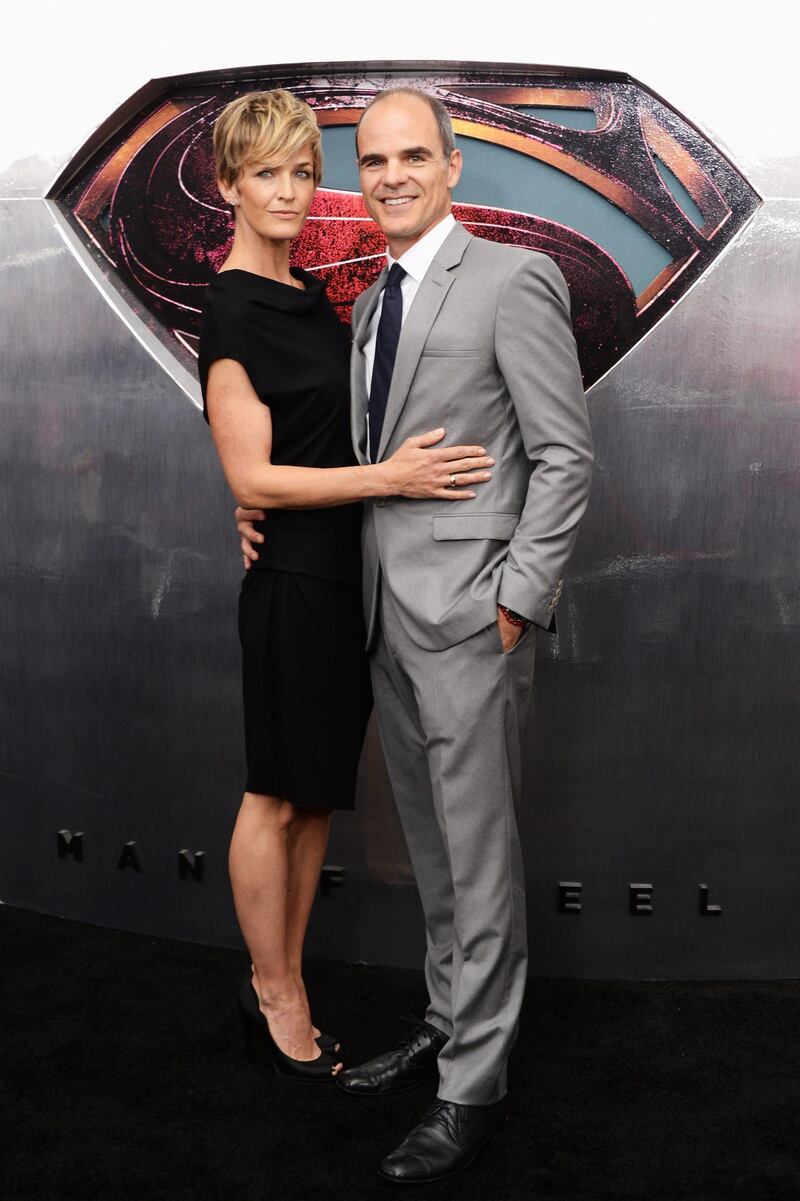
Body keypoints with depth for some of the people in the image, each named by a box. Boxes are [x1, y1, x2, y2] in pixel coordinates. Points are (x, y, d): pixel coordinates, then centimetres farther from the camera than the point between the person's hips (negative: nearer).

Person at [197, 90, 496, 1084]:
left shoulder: (309, 295, 12)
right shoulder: (233, 310, -13)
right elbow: (252, 479, -17)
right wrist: (388, 477, -22)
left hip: (346, 573, 8)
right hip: (292, 579, -8)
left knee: (319, 794, 14)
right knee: (279, 796, 5)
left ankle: (284, 987, 27)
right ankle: (276, 997, 22)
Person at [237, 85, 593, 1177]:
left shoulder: (512, 281, -8)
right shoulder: (370, 305, 17)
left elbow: (565, 455, -11)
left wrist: (518, 601, -16)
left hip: (468, 611, -8)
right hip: (389, 611, 8)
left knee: (479, 854, 1)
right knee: (432, 847, 17)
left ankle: (474, 1088, 12)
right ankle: (447, 1026, 32)